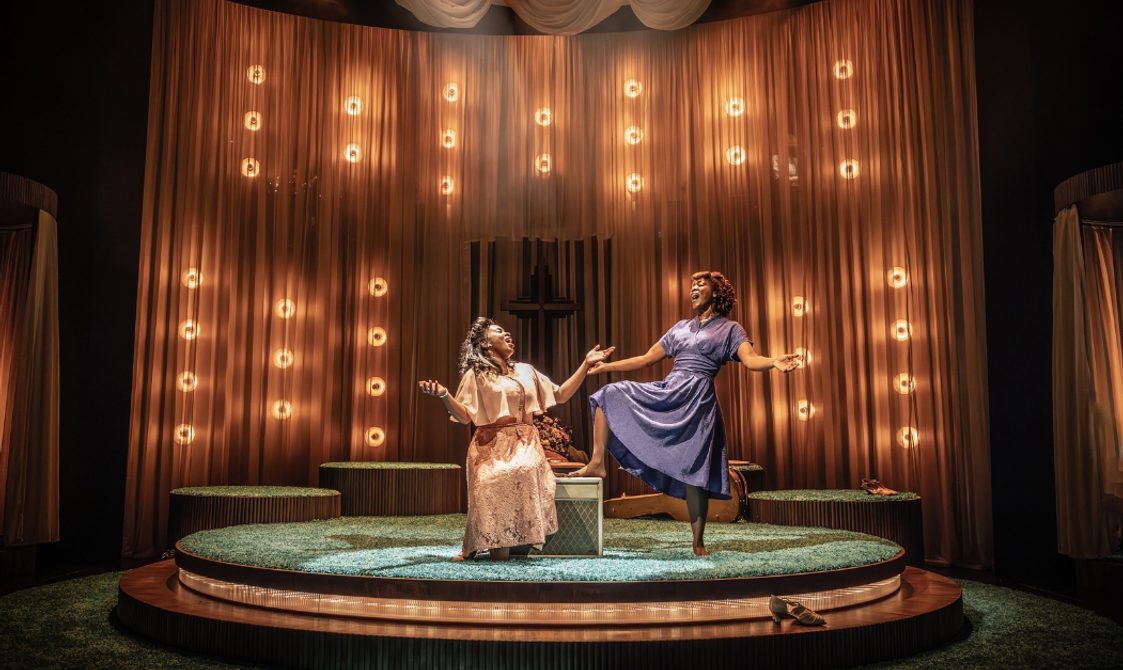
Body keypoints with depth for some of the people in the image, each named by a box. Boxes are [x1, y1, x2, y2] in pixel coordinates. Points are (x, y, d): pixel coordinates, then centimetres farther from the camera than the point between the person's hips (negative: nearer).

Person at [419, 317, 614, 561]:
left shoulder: (525, 370, 21)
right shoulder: (475, 375, 6)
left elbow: (560, 395, 22)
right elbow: (463, 416, -2)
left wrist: (586, 365, 19)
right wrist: (444, 395, -20)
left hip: (526, 444, 4)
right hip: (493, 446, -4)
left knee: (526, 470, -31)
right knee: (500, 477, -34)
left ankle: (520, 540, -14)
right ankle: (497, 544, -13)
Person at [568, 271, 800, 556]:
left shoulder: (729, 329, 5)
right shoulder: (680, 327, 20)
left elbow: (751, 359, -12)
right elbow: (646, 359, 23)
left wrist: (775, 362, -34)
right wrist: (606, 366, 23)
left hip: (697, 401, -5)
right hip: (667, 393, 5)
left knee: (693, 474, -7)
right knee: (610, 394, -8)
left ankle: (698, 543, 4)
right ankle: (597, 463, -9)